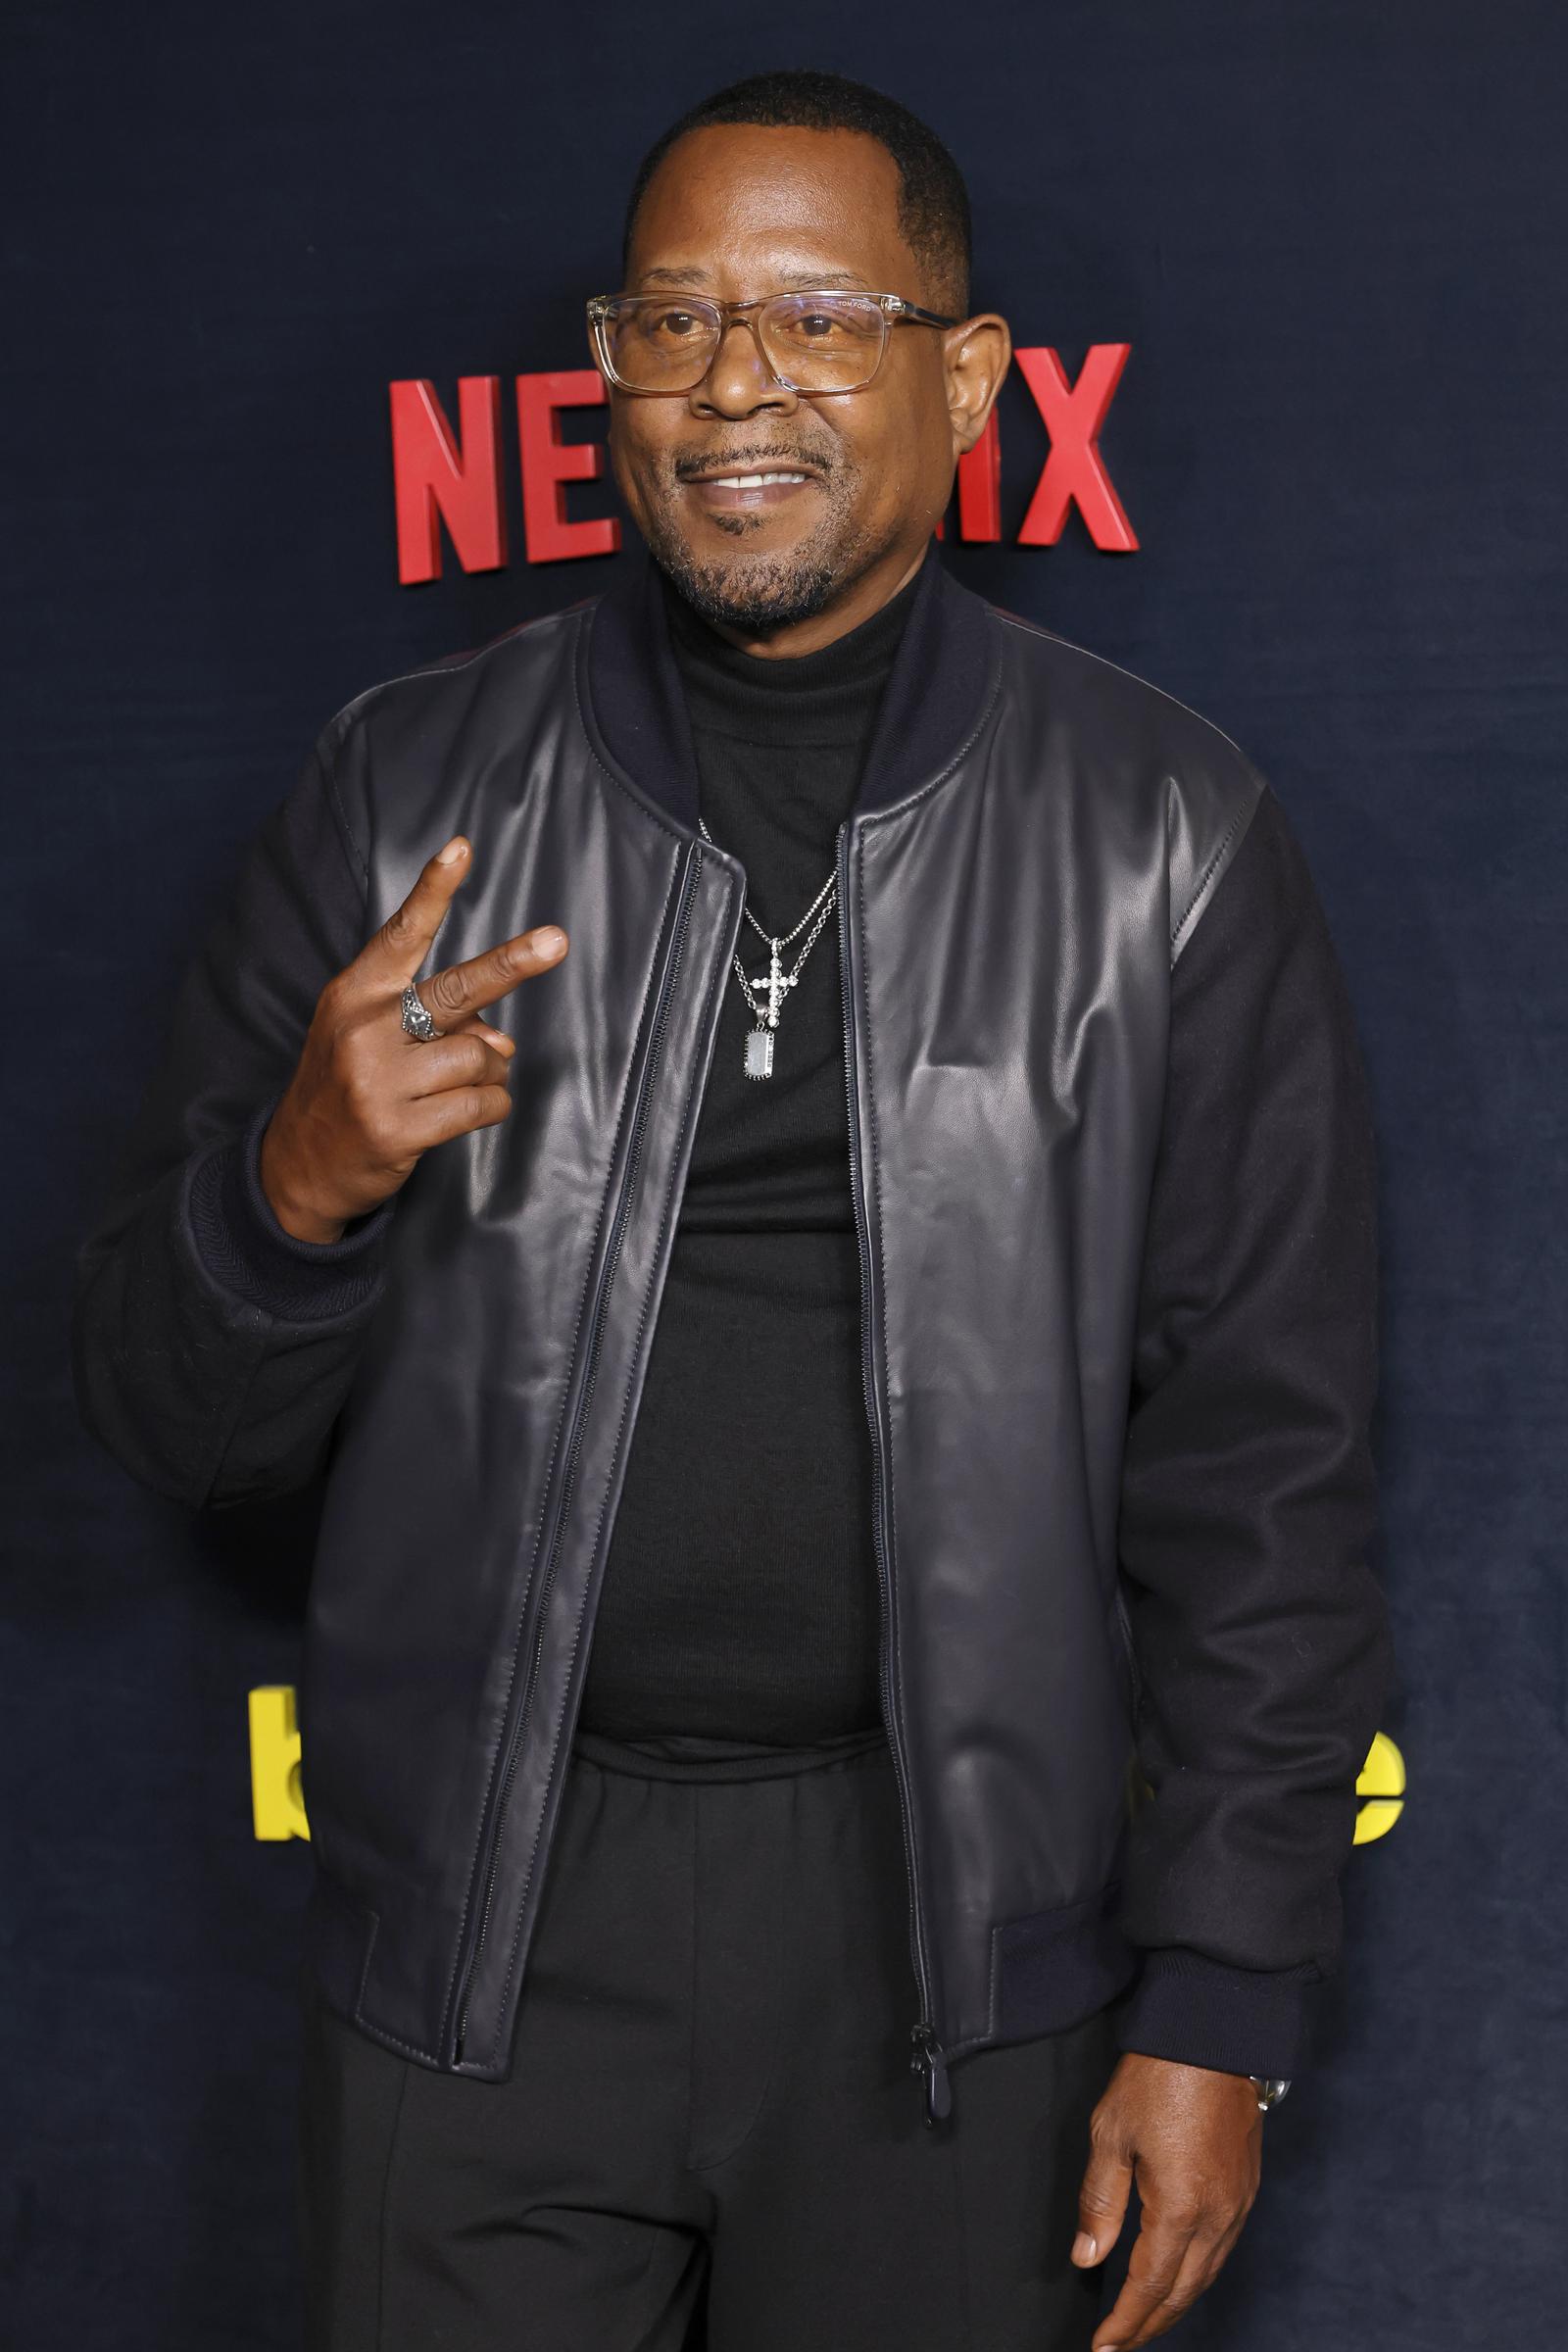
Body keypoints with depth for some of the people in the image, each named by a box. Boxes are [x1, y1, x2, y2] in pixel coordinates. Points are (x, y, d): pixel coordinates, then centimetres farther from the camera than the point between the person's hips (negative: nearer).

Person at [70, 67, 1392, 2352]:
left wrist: (1220, 2001, -5)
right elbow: (175, 1413, 2)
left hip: (957, 1917, -1)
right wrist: (303, 1180, -19)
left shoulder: (1165, 836, -3)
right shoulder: (406, 789, 0)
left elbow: (1260, 1463, -2)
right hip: (480, 1909, 1)